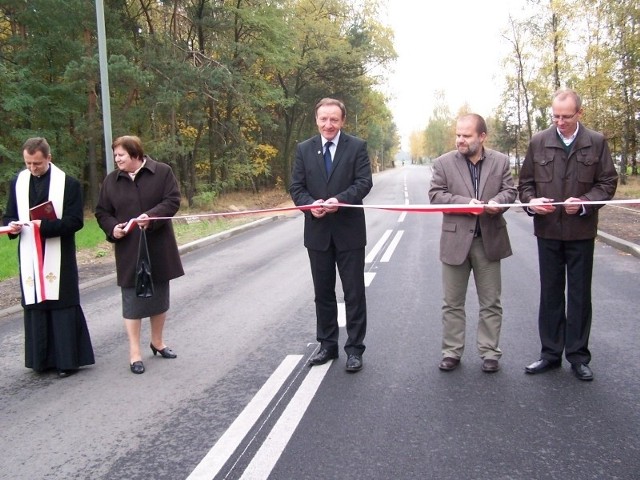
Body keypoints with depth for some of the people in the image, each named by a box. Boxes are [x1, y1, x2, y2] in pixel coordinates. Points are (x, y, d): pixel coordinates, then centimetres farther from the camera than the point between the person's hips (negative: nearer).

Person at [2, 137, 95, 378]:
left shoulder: (69, 183, -4)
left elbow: (76, 221, -8)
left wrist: (46, 225, -20)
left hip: (59, 257, -4)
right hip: (30, 256, 4)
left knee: (63, 305, -1)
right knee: (35, 305, 6)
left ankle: (68, 359, 8)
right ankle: (42, 358, 16)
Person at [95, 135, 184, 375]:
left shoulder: (162, 171, -3)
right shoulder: (112, 180, 4)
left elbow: (173, 200, -8)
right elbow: (102, 212, 8)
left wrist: (152, 216, -24)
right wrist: (112, 228, -12)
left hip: (158, 247, 0)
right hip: (128, 250, 0)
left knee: (159, 295, 12)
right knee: (132, 298, 2)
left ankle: (157, 342, 31)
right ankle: (134, 351, 12)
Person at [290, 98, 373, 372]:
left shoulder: (357, 147, -1)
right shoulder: (304, 149, 7)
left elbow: (364, 182, -9)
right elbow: (296, 187, 4)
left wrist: (340, 200, -25)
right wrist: (311, 203, -17)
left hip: (349, 231, -3)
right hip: (317, 231, 3)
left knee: (354, 293, 3)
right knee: (323, 292, 13)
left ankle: (354, 349, 14)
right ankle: (327, 345, 26)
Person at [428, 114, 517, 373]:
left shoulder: (501, 161, 3)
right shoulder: (444, 162, -1)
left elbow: (510, 190, 4)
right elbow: (435, 194, -6)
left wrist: (498, 202, -19)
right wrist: (466, 203, -19)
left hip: (489, 240, 1)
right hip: (455, 241, -1)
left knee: (491, 303, 8)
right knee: (452, 302, 7)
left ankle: (490, 352, 20)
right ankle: (451, 352, 18)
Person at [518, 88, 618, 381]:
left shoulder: (597, 142, 0)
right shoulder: (538, 142, 2)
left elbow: (608, 182, 0)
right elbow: (525, 182, 7)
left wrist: (584, 202, -17)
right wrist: (531, 201, -13)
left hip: (581, 230, -1)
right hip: (548, 230, 1)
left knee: (580, 294, 7)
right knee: (550, 293, 10)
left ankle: (578, 356, 19)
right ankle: (551, 353, 21)